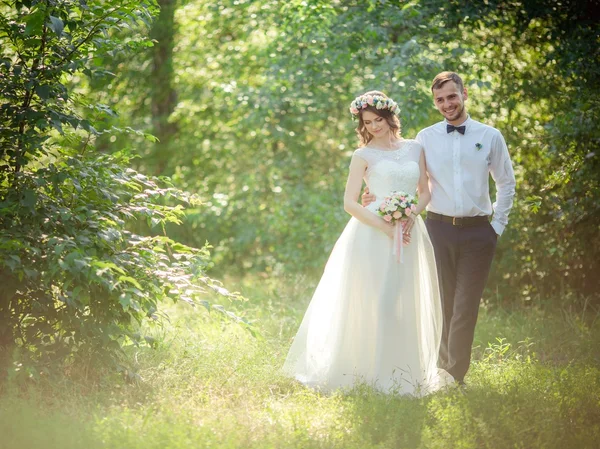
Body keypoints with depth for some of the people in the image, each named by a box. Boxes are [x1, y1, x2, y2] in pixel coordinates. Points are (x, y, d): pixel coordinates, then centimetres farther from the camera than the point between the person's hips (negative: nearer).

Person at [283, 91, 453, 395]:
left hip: (410, 233, 4)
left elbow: (425, 191, 13)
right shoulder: (364, 155, 0)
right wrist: (386, 227, -15)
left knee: (408, 305, 5)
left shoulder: (415, 149, 11)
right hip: (373, 235, -4)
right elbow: (349, 203, -5)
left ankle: (404, 375, 15)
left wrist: (412, 214, -8)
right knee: (374, 304, -7)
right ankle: (371, 374, 0)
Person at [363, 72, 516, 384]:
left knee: (465, 308, -4)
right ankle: (445, 368, 15)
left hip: (477, 231, -1)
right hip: (439, 229, 1)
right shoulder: (425, 138, 6)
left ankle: (454, 377, 0)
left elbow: (506, 183, 12)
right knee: (443, 305, 6)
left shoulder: (490, 137, 5)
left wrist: (498, 226, 6)